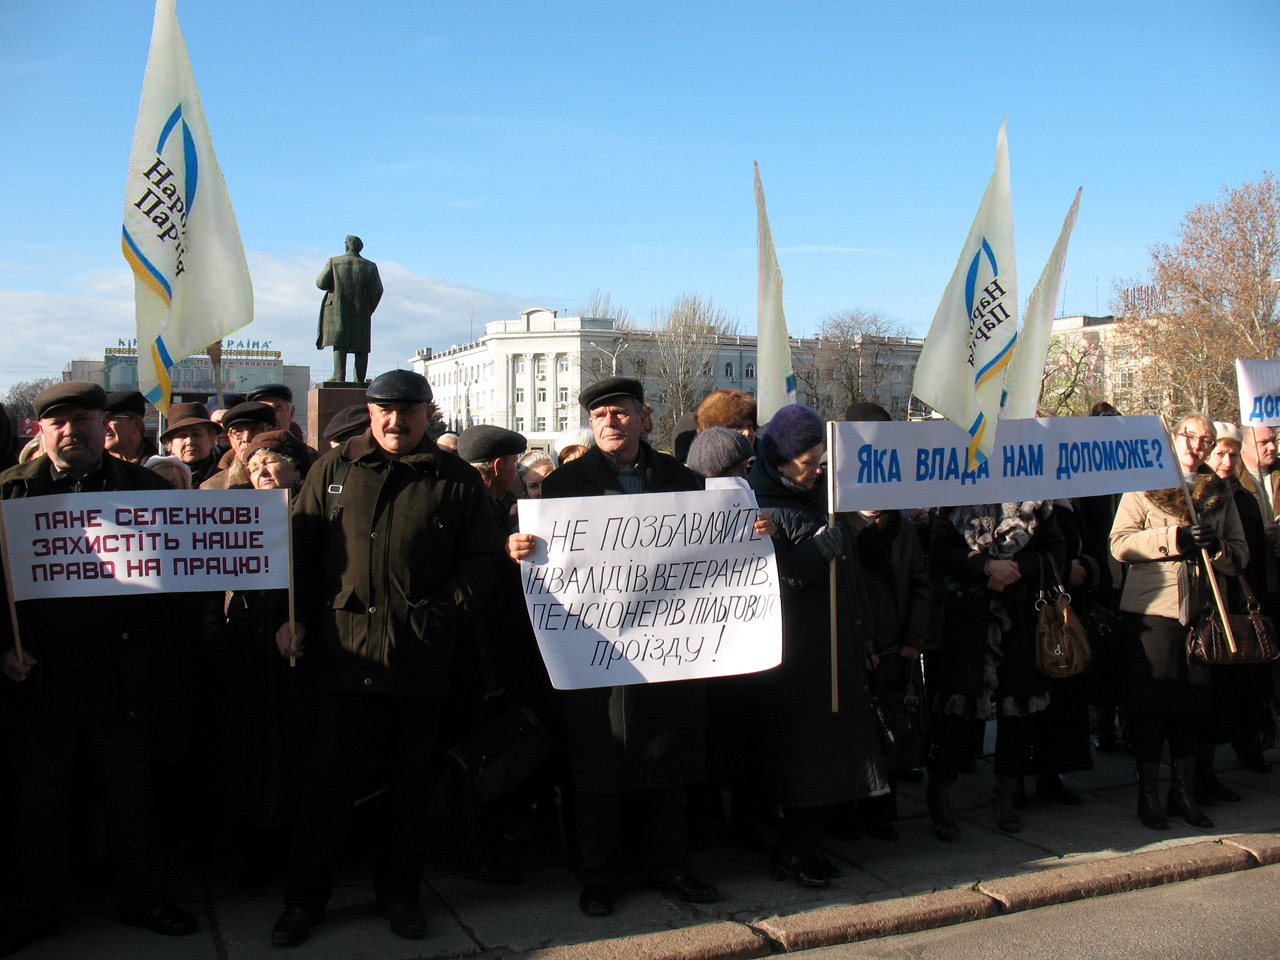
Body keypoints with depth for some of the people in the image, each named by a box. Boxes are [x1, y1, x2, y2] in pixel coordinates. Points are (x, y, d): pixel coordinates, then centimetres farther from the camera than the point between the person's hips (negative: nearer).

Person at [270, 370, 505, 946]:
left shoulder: (455, 481, 4)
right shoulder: (332, 471, 8)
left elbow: (483, 558, 3)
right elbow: (300, 549, 8)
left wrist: (441, 611, -8)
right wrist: (294, 620, -1)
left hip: (421, 658, 1)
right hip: (344, 654, 0)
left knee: (411, 780, 12)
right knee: (331, 779, 5)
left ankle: (398, 892, 29)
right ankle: (305, 898, 23)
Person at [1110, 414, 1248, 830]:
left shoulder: (1220, 493, 14)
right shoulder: (1145, 486, 3)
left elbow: (1241, 552, 11)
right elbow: (1120, 544, -9)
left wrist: (1218, 547, -12)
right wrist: (1175, 537, -19)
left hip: (1201, 610, 4)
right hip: (1151, 610, -4)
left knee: (1193, 703, 10)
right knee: (1151, 703, 0)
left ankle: (1184, 791, 23)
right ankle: (1148, 793, 12)